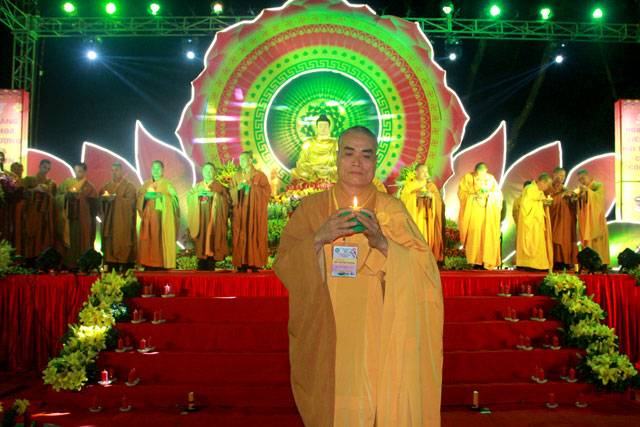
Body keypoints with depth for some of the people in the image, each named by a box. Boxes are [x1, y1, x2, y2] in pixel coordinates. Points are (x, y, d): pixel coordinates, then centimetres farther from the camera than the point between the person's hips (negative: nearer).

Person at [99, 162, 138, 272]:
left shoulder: (129, 186, 3)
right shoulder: (106, 185, 20)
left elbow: (130, 201, -9)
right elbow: (100, 197, 16)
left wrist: (115, 198, -18)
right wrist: (103, 198, -7)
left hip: (123, 221, -5)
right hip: (109, 221, 5)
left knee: (122, 241, -10)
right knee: (109, 242, -2)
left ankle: (126, 266, -9)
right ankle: (111, 266, 0)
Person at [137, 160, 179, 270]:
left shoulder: (168, 184, 8)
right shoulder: (146, 184, 18)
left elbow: (174, 198, -2)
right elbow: (139, 196, 11)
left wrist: (161, 196, -16)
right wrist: (145, 196, -10)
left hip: (162, 216, -3)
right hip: (149, 216, 3)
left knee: (161, 237, -9)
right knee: (149, 238, -5)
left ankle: (162, 263, -8)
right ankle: (149, 264, -3)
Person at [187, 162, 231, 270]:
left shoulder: (219, 187, 10)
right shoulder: (197, 186, 20)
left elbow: (227, 200, -2)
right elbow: (188, 198, 10)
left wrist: (214, 195, -14)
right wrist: (198, 194, -7)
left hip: (213, 219, -3)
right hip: (200, 219, 3)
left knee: (211, 239, -10)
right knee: (201, 241, -3)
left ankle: (211, 268, -9)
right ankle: (201, 267, 0)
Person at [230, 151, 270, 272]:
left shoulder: (260, 176, 6)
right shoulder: (236, 177, 16)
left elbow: (267, 191, -4)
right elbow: (230, 193, 11)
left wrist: (252, 186, -11)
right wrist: (237, 188, -8)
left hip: (255, 212, -2)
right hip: (240, 212, 3)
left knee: (255, 236, -7)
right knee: (240, 238, -5)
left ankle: (255, 264, -4)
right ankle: (242, 265, -4)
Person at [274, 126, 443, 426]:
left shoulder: (392, 210, 2)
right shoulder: (311, 208, 4)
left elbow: (424, 271, -5)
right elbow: (283, 265, -3)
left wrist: (383, 243, -21)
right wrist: (319, 238, -19)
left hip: (374, 337, 0)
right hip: (325, 338, 1)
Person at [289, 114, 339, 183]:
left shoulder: (335, 144, 6)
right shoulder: (308, 143, 7)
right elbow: (300, 163, 5)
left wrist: (331, 169, -17)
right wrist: (312, 167, -14)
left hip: (330, 176, -1)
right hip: (310, 176, 1)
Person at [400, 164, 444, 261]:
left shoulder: (431, 185, 16)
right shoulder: (409, 185, 9)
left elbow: (439, 199, 7)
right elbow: (403, 198, -3)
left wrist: (432, 196, -12)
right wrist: (415, 196, -15)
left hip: (427, 217, 2)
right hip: (413, 217, -2)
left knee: (427, 237, -8)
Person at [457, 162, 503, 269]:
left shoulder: (491, 179, 8)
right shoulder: (467, 178, 3)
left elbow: (498, 194, 6)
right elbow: (461, 193, -2)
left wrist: (488, 194, -13)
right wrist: (474, 195, -16)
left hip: (487, 213, 2)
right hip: (472, 213, -1)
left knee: (487, 236, -6)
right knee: (474, 235, -9)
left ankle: (486, 262, -3)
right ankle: (476, 261, -5)